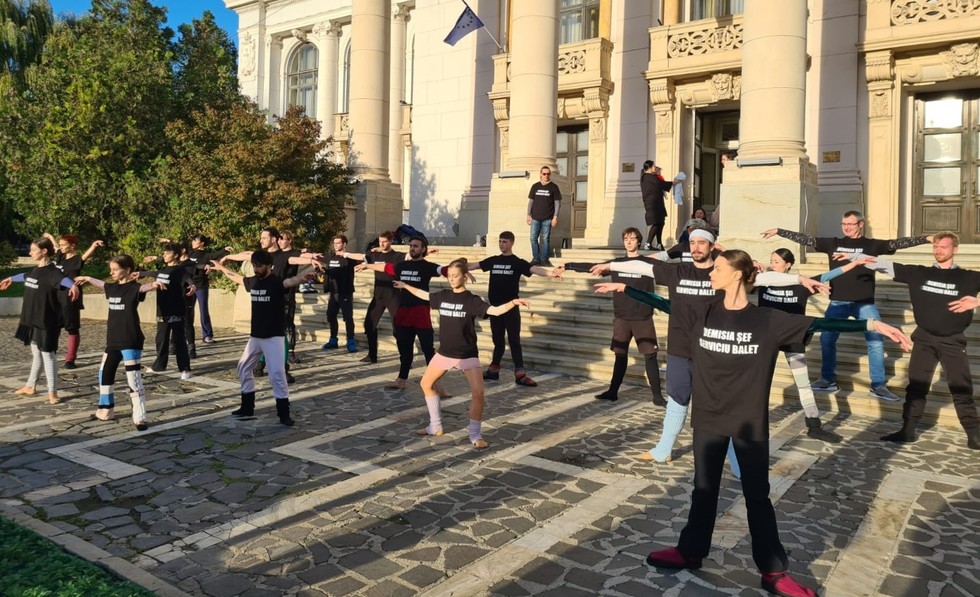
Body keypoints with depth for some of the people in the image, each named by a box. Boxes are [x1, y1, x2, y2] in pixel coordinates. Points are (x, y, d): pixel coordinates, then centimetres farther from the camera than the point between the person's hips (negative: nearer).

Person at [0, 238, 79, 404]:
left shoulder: (51, 271, -18)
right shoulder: (36, 269, 10)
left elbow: (63, 279, -40)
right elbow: (25, 276, 34)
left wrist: (73, 285, -64)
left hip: (47, 322, -8)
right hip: (32, 320, 9)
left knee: (47, 355, -4)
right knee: (36, 354, 20)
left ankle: (52, 392, 3)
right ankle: (30, 386, 34)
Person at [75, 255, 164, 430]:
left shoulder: (133, 288, -12)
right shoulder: (112, 288, 9)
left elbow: (144, 288, -35)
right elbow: (101, 283, 32)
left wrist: (154, 284, -58)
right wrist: (87, 278, 51)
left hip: (131, 342, -8)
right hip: (113, 341, 8)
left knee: (134, 379, -7)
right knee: (105, 374, 18)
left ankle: (140, 418, -3)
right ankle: (105, 412, 34)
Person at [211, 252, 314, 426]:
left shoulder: (277, 282, -15)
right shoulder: (252, 282, 6)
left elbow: (291, 281, -38)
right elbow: (236, 277, 28)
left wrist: (304, 278, -60)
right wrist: (221, 268, 43)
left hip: (274, 336, -8)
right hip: (255, 336, 8)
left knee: (277, 373, -13)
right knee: (244, 367, 17)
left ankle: (284, 413, -4)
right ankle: (247, 407, 32)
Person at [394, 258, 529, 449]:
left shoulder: (471, 300, -12)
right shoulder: (443, 296, 2)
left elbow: (495, 311, -23)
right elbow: (424, 295, 21)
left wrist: (513, 302, -39)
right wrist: (405, 286, 32)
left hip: (467, 354, -6)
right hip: (445, 352, 6)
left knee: (478, 393, -17)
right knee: (426, 384, 15)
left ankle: (475, 435, 0)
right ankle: (436, 426, 30)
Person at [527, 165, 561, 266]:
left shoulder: (554, 187, 2)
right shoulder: (535, 186, 8)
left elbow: (557, 203, 1)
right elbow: (530, 201, 13)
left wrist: (555, 217, -6)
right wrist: (528, 215, 6)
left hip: (547, 219, -3)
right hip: (535, 218, 3)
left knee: (545, 239, -1)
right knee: (533, 238, 1)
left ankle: (544, 259, 7)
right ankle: (536, 259, 9)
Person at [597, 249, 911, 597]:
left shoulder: (768, 321, -10)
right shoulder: (703, 316, -1)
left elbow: (819, 324, -13)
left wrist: (874, 325, -20)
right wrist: (623, 288, 10)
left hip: (749, 424, -3)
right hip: (708, 420, 3)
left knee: (757, 496, 9)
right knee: (704, 488, 16)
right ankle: (690, 552, 31)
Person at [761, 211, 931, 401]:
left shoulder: (872, 245, 2)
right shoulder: (833, 243, 6)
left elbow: (898, 243, -7)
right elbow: (805, 239, 5)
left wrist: (926, 238, -19)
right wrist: (778, 231, 2)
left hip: (865, 303, -2)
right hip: (838, 302, 2)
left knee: (876, 342, -4)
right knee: (827, 339, 4)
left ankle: (878, 386, 7)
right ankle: (828, 380, 19)